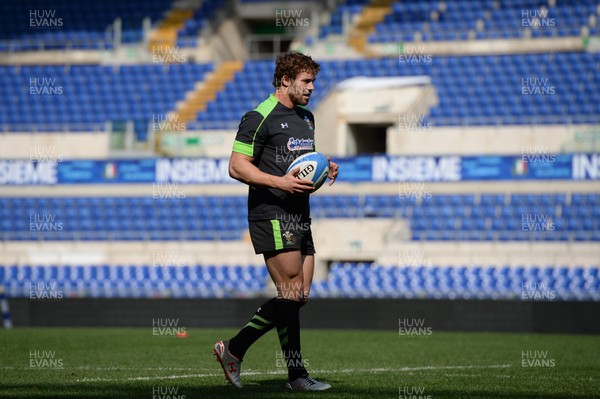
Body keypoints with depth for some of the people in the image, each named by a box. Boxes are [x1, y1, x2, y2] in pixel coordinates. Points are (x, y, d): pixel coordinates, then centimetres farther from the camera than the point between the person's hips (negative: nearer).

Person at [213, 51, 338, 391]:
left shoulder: (306, 117, 18)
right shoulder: (260, 118, -9)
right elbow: (237, 166, -13)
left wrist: (326, 169, 8)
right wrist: (279, 182, -24)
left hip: (300, 216, 9)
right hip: (272, 215, -9)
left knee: (300, 296, 5)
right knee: (291, 293, -11)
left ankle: (234, 349, 13)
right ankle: (297, 375, -5)